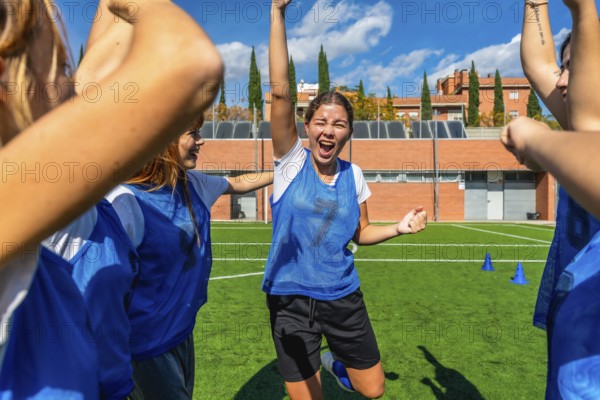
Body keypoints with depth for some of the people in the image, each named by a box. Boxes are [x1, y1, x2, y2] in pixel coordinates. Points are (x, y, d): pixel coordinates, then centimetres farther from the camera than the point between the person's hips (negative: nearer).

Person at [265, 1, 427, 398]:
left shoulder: (353, 175, -1)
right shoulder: (291, 161, -9)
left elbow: (360, 232, 9)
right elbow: (280, 90, -19)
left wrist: (398, 228, -8)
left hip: (343, 296, 3)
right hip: (291, 300, -2)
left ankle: (333, 361, 44)